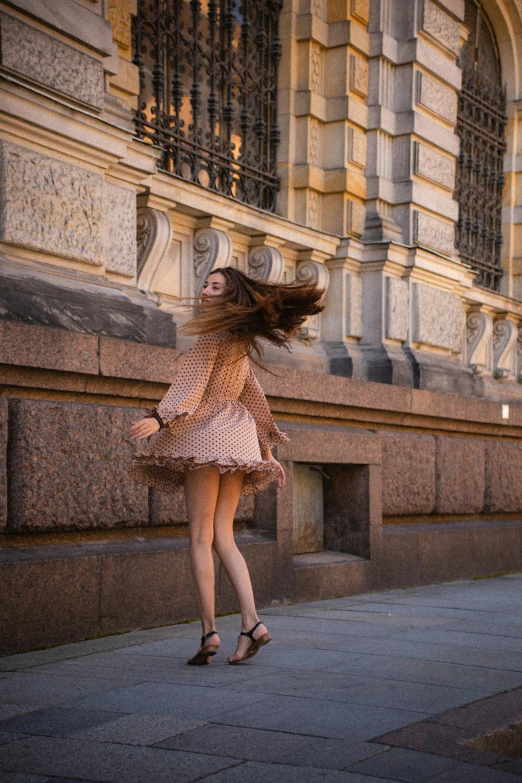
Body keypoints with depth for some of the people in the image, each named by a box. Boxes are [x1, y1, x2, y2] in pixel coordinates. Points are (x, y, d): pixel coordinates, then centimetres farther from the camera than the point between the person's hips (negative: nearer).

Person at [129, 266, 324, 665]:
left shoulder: (214, 334, -5)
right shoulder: (240, 343, 21)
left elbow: (192, 386, -16)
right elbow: (254, 398, 24)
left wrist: (159, 419, -25)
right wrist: (267, 449, 28)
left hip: (207, 434, -8)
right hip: (238, 437, 8)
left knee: (200, 537, -8)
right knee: (223, 537, 6)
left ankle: (209, 632, -13)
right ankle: (251, 623, -6)